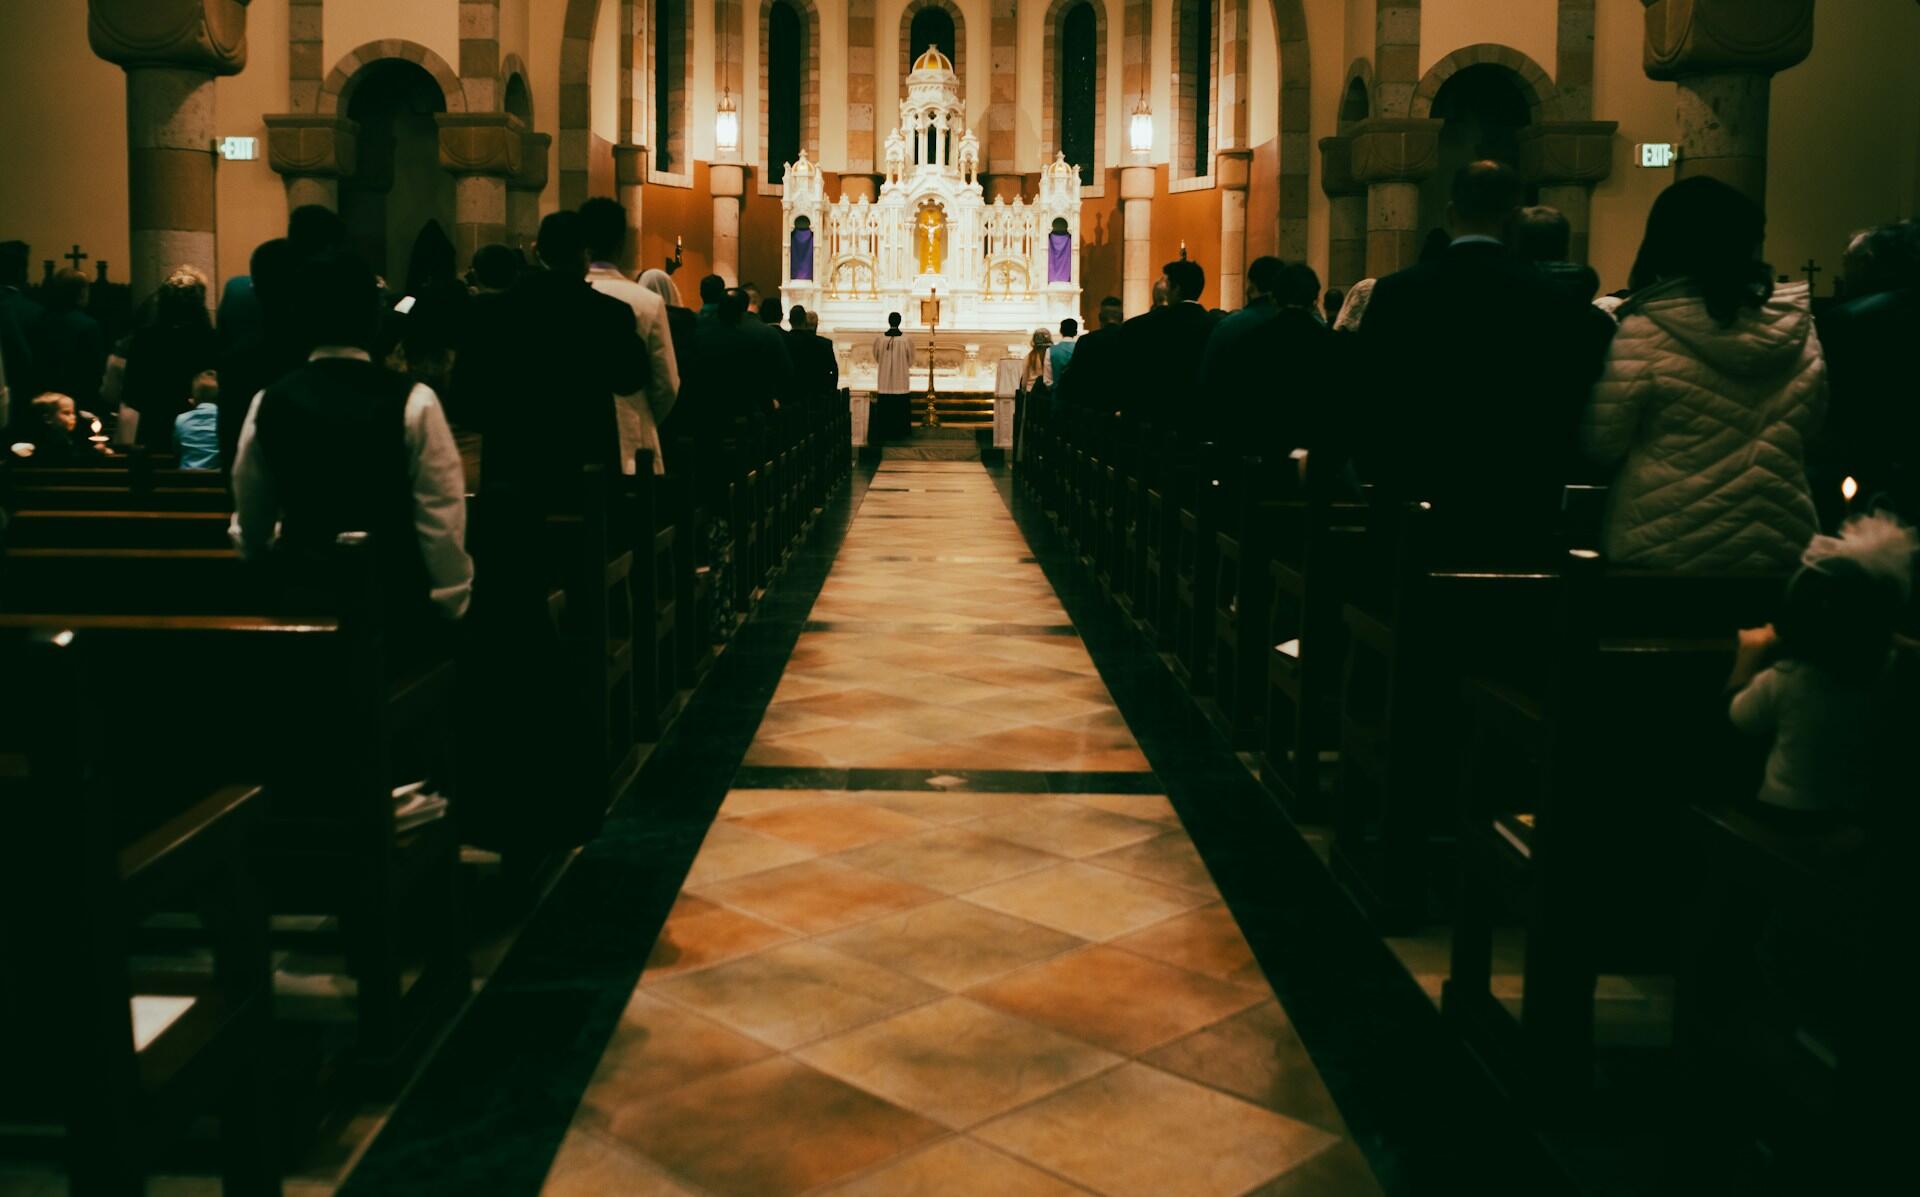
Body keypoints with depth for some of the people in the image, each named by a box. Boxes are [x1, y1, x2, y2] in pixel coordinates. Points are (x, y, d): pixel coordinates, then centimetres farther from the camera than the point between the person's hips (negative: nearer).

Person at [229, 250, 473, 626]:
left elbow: (250, 525, 10)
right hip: (397, 599, -4)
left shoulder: (268, 403, -2)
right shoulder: (412, 402, -15)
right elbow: (441, 520, -14)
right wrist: (451, 603, -2)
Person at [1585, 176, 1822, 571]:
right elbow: (1809, 420, 12)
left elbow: (1603, 444, -9)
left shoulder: (1643, 332, -15)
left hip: (1666, 544, -3)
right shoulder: (1795, 326, -2)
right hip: (1776, 541, 4)